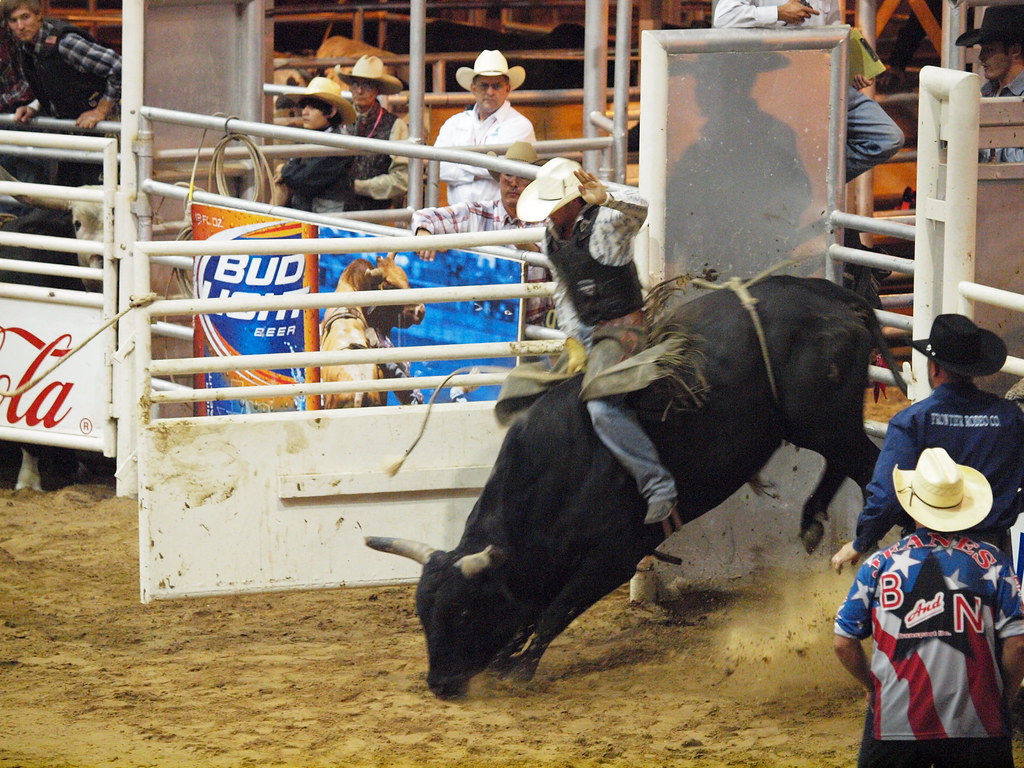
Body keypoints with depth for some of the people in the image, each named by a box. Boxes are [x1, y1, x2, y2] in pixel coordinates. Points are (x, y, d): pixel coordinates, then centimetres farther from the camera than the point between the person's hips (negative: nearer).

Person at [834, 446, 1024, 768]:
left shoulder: (880, 565, -1)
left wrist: (870, 687, 19)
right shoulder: (991, 562, -3)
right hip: (976, 728, 0)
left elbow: (843, 642, 2)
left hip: (895, 722, 0)